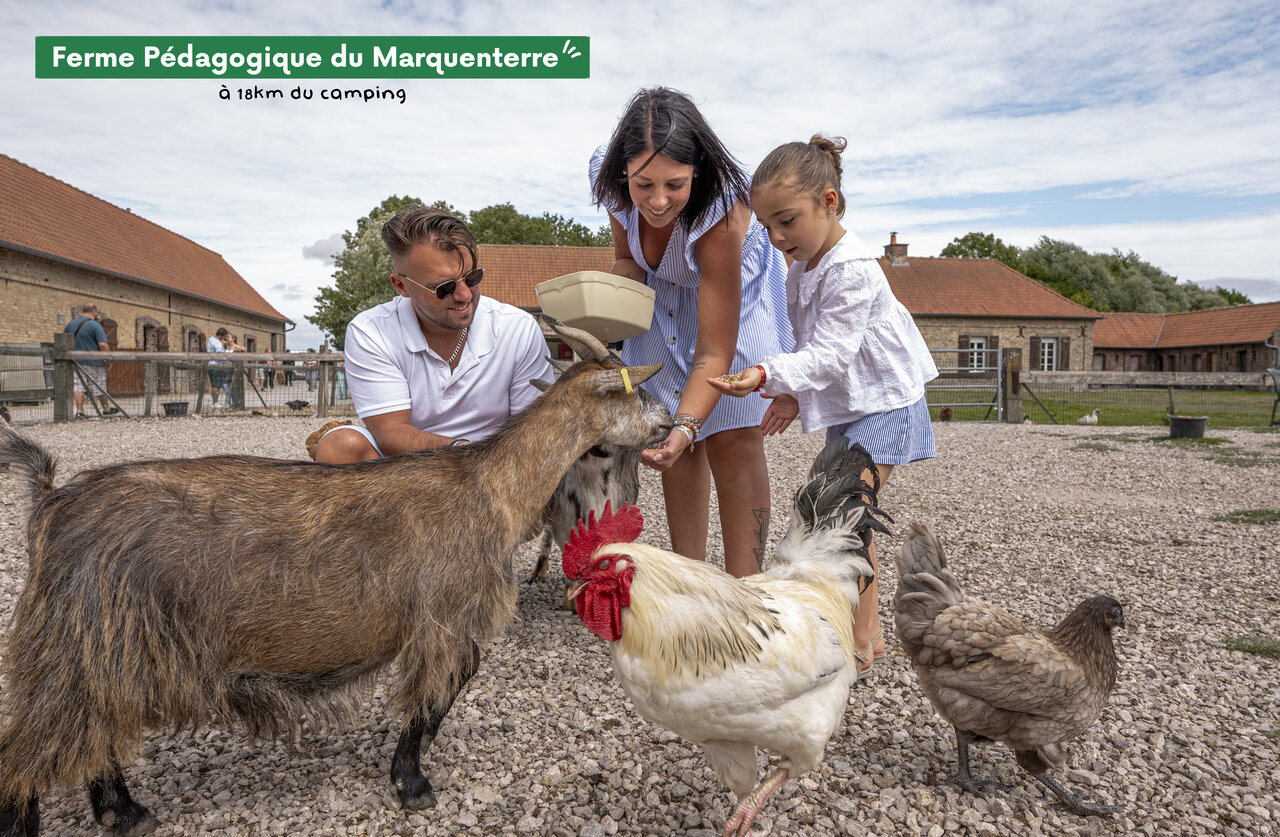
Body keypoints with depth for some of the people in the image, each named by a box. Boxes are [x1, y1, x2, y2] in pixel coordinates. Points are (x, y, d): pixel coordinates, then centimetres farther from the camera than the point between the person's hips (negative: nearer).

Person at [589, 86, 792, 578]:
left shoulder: (720, 212, -40)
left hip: (734, 291, -4)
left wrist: (687, 426, -50)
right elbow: (628, 258, -7)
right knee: (676, 441, 1)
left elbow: (715, 349, -37)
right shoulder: (608, 177, -26)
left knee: (731, 438, -12)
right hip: (664, 296, 5)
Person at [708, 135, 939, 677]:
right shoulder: (802, 269, 7)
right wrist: (793, 394, 4)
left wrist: (768, 374, -40)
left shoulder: (850, 270, -23)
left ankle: (857, 647, -7)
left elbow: (830, 353, -29)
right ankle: (869, 630, 25)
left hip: (884, 404, -10)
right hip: (844, 407, 10)